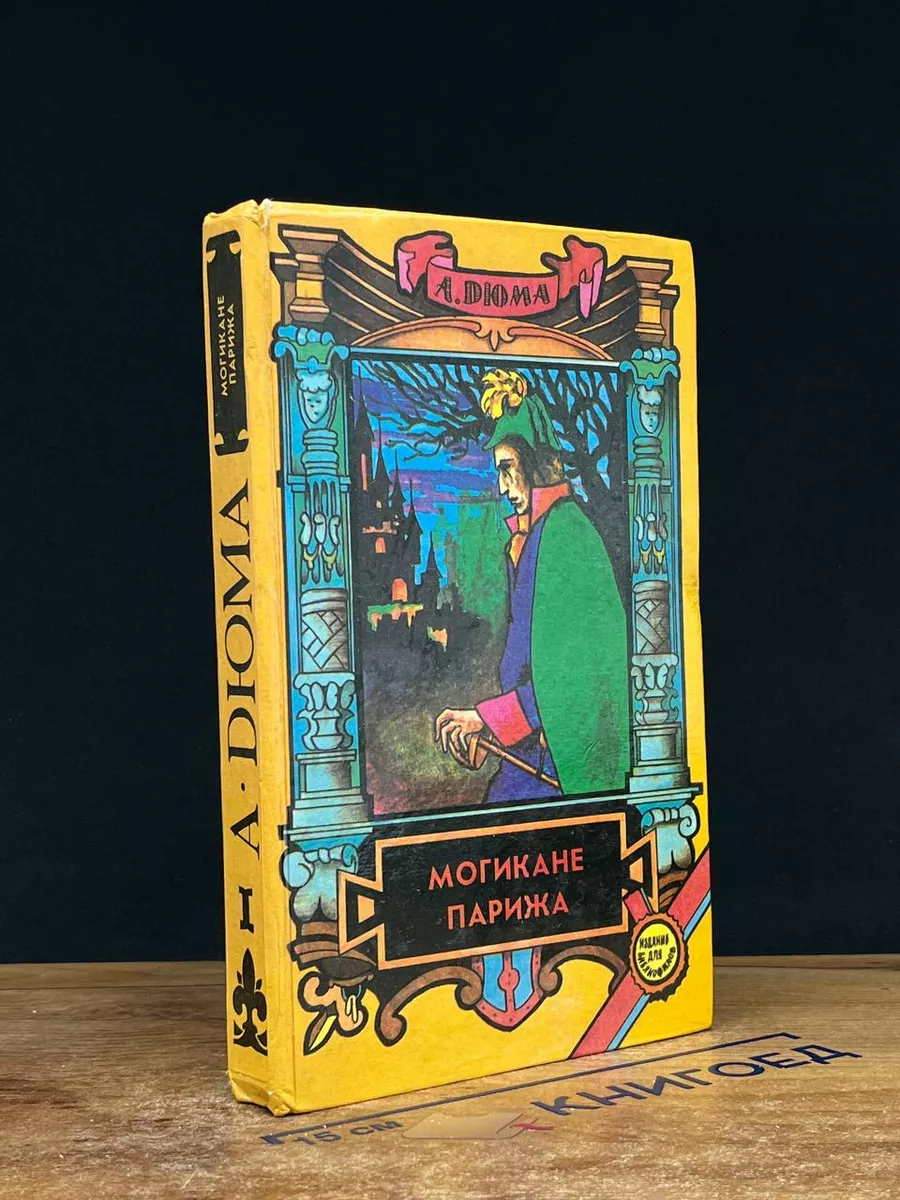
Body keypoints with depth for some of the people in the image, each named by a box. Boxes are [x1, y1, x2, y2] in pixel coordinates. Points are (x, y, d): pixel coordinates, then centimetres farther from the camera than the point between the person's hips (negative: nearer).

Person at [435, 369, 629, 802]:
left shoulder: (567, 533, -14)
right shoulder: (526, 536, 14)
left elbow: (566, 673, -19)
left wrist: (484, 718, -18)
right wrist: (483, 725, 9)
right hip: (531, 740, 8)